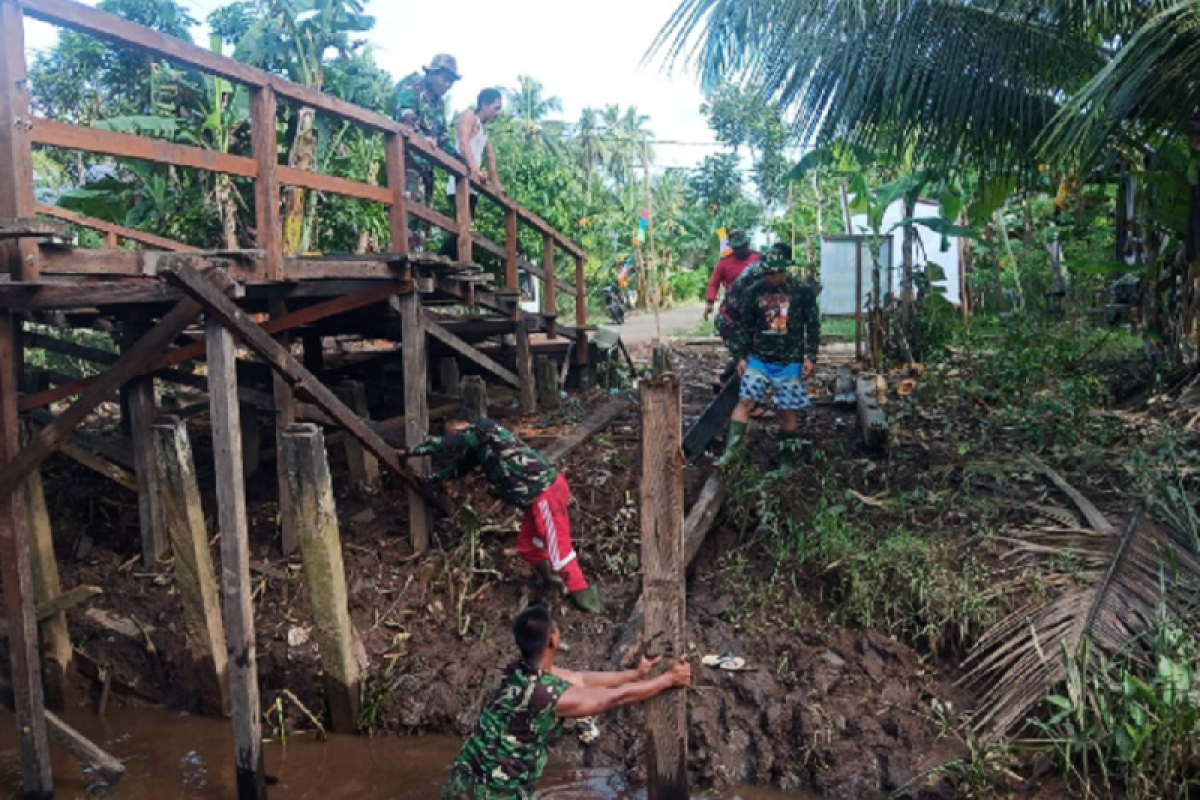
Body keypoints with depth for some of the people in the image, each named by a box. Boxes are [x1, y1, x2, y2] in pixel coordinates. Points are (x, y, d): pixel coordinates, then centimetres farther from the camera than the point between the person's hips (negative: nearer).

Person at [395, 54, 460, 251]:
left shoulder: (439, 102, 25)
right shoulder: (413, 84, 2)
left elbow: (443, 136, 28)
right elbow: (404, 114, -15)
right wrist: (421, 136, -31)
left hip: (427, 160, 9)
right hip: (410, 155, -9)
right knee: (413, 204, -22)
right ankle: (408, 250, -28)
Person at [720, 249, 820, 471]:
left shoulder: (803, 291, -5)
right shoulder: (752, 291, -2)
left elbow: (813, 325, 0)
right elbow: (743, 326, 5)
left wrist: (810, 357, -5)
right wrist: (741, 356, 1)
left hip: (790, 362, -1)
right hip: (758, 358, 1)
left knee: (787, 410, 4)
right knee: (745, 401, -10)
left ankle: (786, 458, 19)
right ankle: (730, 451, -8)